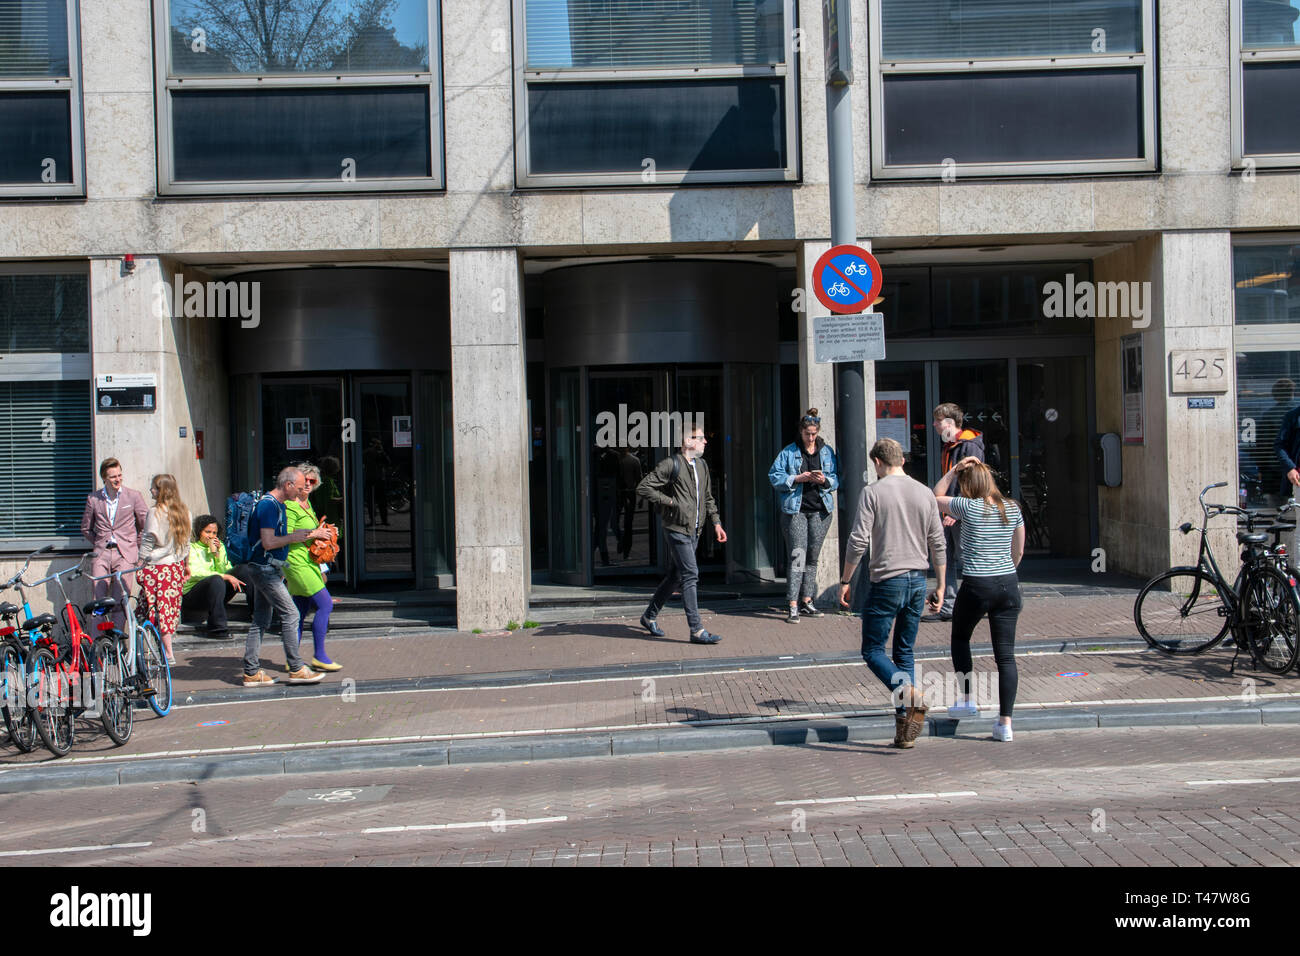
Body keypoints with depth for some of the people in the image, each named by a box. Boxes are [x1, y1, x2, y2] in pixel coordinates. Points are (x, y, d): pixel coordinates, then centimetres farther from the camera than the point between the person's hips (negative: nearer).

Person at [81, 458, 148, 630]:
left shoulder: (133, 496, 3)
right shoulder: (93, 499, 9)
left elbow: (145, 525, 9)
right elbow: (86, 529, 20)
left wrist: (136, 547, 8)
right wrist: (100, 544, 12)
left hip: (125, 555, -2)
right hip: (101, 556, 2)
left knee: (120, 602, -5)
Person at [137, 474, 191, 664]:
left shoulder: (155, 512, -13)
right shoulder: (183, 511, 7)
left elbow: (148, 543, -11)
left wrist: (141, 566, -5)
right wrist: (186, 564, 24)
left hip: (157, 567, -7)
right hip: (177, 566, 7)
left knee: (160, 607, -2)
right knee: (172, 605, 12)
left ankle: (168, 653, -3)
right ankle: (167, 644, 16)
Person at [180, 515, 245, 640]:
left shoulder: (219, 547, 16)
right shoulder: (191, 548, -1)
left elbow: (225, 571, 5)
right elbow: (195, 573, -18)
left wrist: (217, 553, -7)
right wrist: (225, 577, -24)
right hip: (191, 596, -5)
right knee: (216, 580, -35)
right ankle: (217, 627, -35)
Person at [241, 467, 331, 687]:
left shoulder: (278, 504, 16)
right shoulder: (268, 505, -17)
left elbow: (278, 537, 25)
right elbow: (268, 542, -23)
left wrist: (311, 534, 17)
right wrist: (296, 537, -14)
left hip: (269, 569, 10)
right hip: (265, 568, -10)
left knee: (261, 620, 10)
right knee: (290, 614, -7)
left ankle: (251, 672, 12)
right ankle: (296, 669, -3)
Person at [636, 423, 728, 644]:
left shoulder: (702, 466, 14)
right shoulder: (671, 465, -12)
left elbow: (707, 497, 24)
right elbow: (643, 487, -13)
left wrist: (716, 522, 15)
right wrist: (669, 501, -15)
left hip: (694, 530, 8)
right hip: (677, 529, -8)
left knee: (675, 576, 14)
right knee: (690, 575, -12)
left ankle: (649, 616, 29)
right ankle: (696, 630, -11)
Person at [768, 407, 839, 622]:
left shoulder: (827, 452, 9)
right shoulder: (789, 452, 2)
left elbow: (837, 479, 9)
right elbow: (775, 476, -1)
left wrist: (825, 480, -12)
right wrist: (797, 478, -14)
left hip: (820, 510, 3)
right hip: (795, 510, -3)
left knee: (813, 557, 9)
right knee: (797, 556, -11)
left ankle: (808, 601, 18)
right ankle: (793, 606, -12)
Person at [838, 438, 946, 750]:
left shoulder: (873, 493, -6)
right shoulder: (925, 493, 8)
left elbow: (858, 541, -11)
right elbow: (937, 544, 9)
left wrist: (845, 580, -1)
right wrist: (940, 586, 16)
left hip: (887, 581, -5)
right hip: (917, 581, 5)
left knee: (873, 649, 5)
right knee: (904, 652, 13)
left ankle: (909, 693, -21)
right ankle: (905, 731, 10)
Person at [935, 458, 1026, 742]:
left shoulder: (969, 507, -9)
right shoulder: (1012, 509, 5)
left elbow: (936, 497, 9)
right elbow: (1018, 552, 13)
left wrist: (954, 470, 7)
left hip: (976, 586, -4)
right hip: (1008, 585, 4)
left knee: (960, 638, 23)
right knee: (1006, 654, 4)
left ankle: (967, 699, 23)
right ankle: (1005, 722, 2)